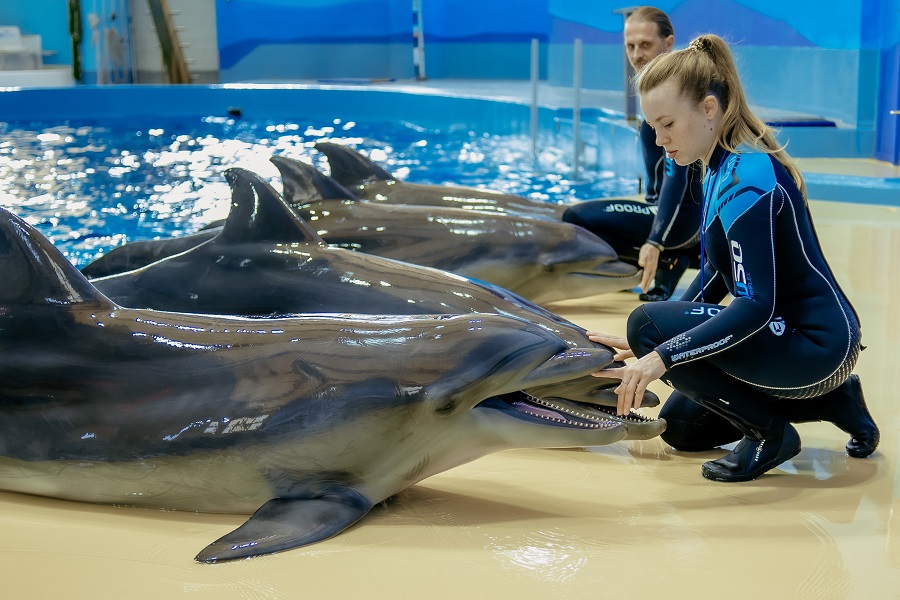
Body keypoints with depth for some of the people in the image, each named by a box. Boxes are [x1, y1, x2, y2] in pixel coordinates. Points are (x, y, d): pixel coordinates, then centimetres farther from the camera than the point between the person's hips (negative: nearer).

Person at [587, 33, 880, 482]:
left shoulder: (749, 178, -24)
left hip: (818, 342, -10)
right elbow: (714, 277, 13)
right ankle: (834, 401, 19)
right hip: (788, 332, 10)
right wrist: (646, 344, 6)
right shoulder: (722, 168, 6)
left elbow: (756, 304, -30)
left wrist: (663, 353, -36)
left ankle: (769, 433, -7)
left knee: (649, 325, -23)